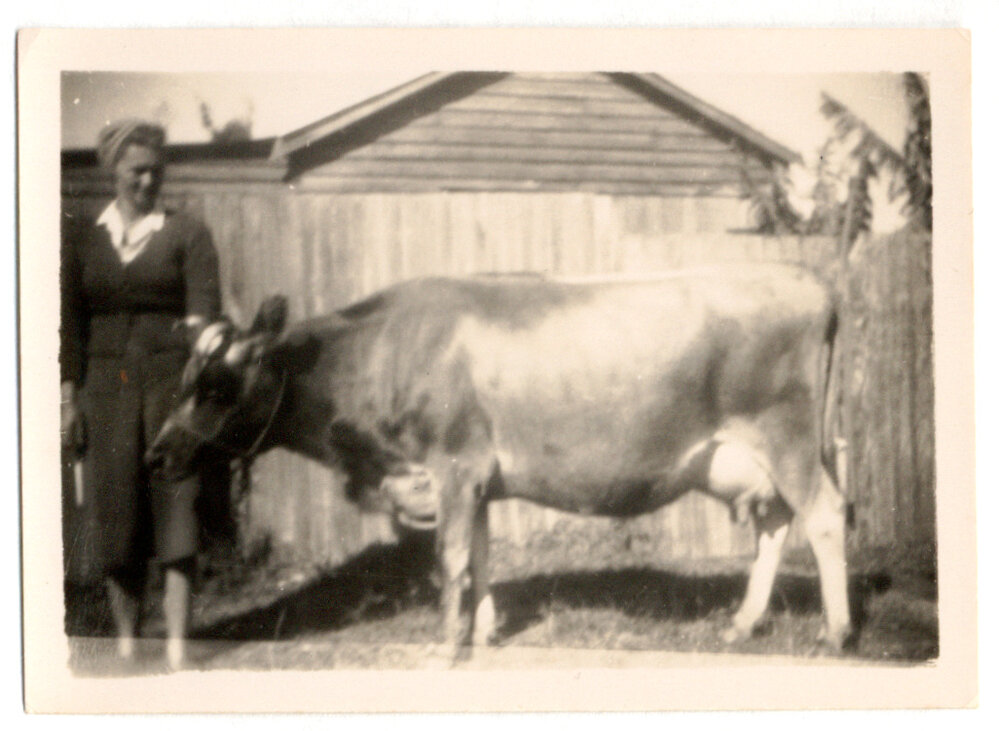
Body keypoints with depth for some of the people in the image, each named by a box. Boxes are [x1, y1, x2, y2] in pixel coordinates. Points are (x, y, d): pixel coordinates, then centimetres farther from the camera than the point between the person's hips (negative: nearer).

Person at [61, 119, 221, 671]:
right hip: (107, 386, 2)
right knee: (116, 518, 4)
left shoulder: (187, 235, 4)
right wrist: (68, 398, 4)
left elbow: (206, 311, -3)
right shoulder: (82, 237, 10)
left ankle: (177, 652, -11)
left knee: (175, 511, -9)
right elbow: (71, 323, 10)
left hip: (171, 382, -2)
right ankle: (126, 645, 17)